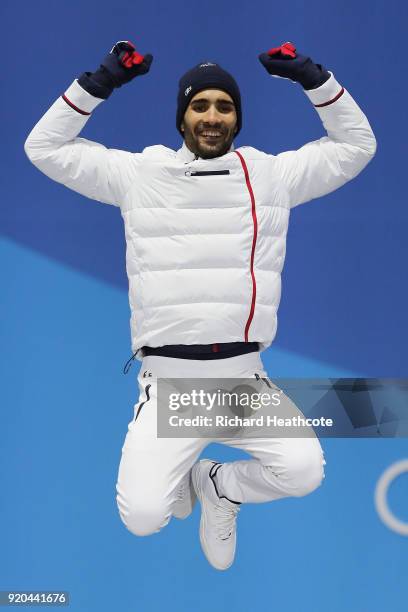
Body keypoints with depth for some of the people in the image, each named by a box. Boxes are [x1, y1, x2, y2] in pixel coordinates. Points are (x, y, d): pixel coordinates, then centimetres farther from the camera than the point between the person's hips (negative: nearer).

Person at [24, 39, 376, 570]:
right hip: (167, 379, -1)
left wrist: (314, 79, 0)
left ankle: (216, 484, 10)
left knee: (304, 470, -25)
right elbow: (46, 148, 4)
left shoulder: (272, 174, 7)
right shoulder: (139, 173, 3)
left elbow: (356, 145, 12)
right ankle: (175, 477, 23)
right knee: (142, 516, -18)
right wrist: (97, 84, -6)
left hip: (243, 377, 1)